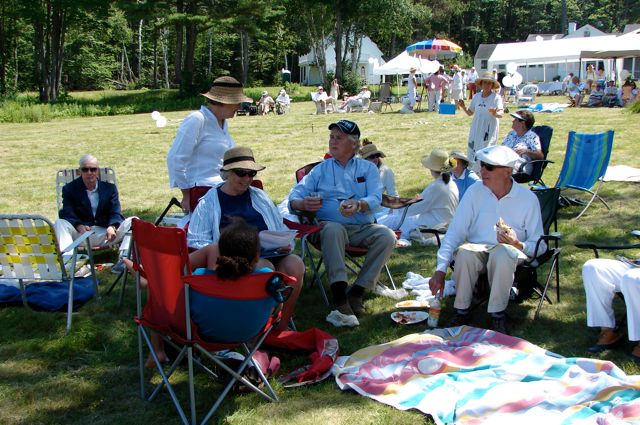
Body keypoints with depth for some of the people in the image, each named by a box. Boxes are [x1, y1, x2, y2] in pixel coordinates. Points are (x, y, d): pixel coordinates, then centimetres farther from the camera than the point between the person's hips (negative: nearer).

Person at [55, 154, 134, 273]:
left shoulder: (109, 188, 13)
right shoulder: (69, 189, 8)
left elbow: (115, 213, 2)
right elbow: (67, 214, -6)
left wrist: (112, 227, -23)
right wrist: (79, 226, -29)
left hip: (106, 235, 1)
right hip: (80, 235, -1)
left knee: (132, 222, -20)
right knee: (59, 223, -27)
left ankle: (123, 259, -36)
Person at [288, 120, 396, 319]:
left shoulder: (368, 168, 16)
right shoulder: (320, 170, 16)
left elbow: (375, 198, -1)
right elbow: (294, 196, 6)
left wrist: (359, 204, -25)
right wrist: (303, 204, -20)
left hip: (363, 228, 2)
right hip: (331, 225, -1)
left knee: (387, 237, -27)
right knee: (333, 229, -36)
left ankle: (358, 290, -19)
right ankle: (339, 293, -37)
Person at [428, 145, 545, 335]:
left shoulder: (528, 199, -5)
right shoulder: (474, 192, -2)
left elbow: (539, 245, -1)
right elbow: (454, 232, -7)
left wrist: (518, 245, -24)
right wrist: (440, 270, -17)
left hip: (509, 254, -1)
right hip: (477, 249, 2)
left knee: (504, 252, -37)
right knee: (465, 252, -34)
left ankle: (497, 316, -22)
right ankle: (461, 311, -15)